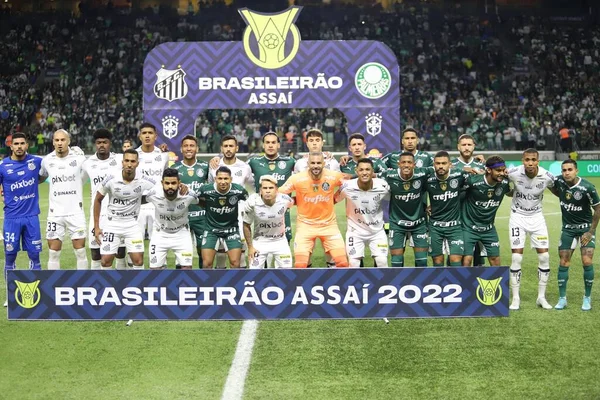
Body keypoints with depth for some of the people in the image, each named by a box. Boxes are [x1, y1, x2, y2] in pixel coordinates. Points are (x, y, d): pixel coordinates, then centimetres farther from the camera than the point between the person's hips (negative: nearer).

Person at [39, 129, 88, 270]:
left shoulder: (79, 158, -5)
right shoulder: (47, 160, 2)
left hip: (76, 212, -2)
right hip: (55, 213, 2)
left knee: (80, 252, 2)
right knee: (53, 253, 4)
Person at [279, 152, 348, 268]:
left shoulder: (334, 176, -13)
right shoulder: (297, 179, -15)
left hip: (329, 224, 1)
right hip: (305, 224, -1)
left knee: (343, 263, -4)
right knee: (300, 265, -11)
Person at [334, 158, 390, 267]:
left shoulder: (383, 186, -18)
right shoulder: (347, 186, -20)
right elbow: (333, 200, -3)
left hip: (377, 231, 1)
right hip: (355, 231, -1)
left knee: (382, 262, -6)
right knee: (353, 264, -4)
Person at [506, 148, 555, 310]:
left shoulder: (547, 177, -16)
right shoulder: (514, 173, -20)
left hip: (536, 217, 2)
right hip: (518, 217, -2)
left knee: (544, 256, -1)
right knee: (517, 258, -8)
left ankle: (541, 297, 13)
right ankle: (516, 298, 4)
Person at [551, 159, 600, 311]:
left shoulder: (587, 187, -22)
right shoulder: (559, 182, -12)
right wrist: (548, 184, -3)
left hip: (586, 227, -3)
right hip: (568, 228, 3)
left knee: (587, 261, -12)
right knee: (563, 262, 2)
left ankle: (587, 298, 6)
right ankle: (562, 298, 12)